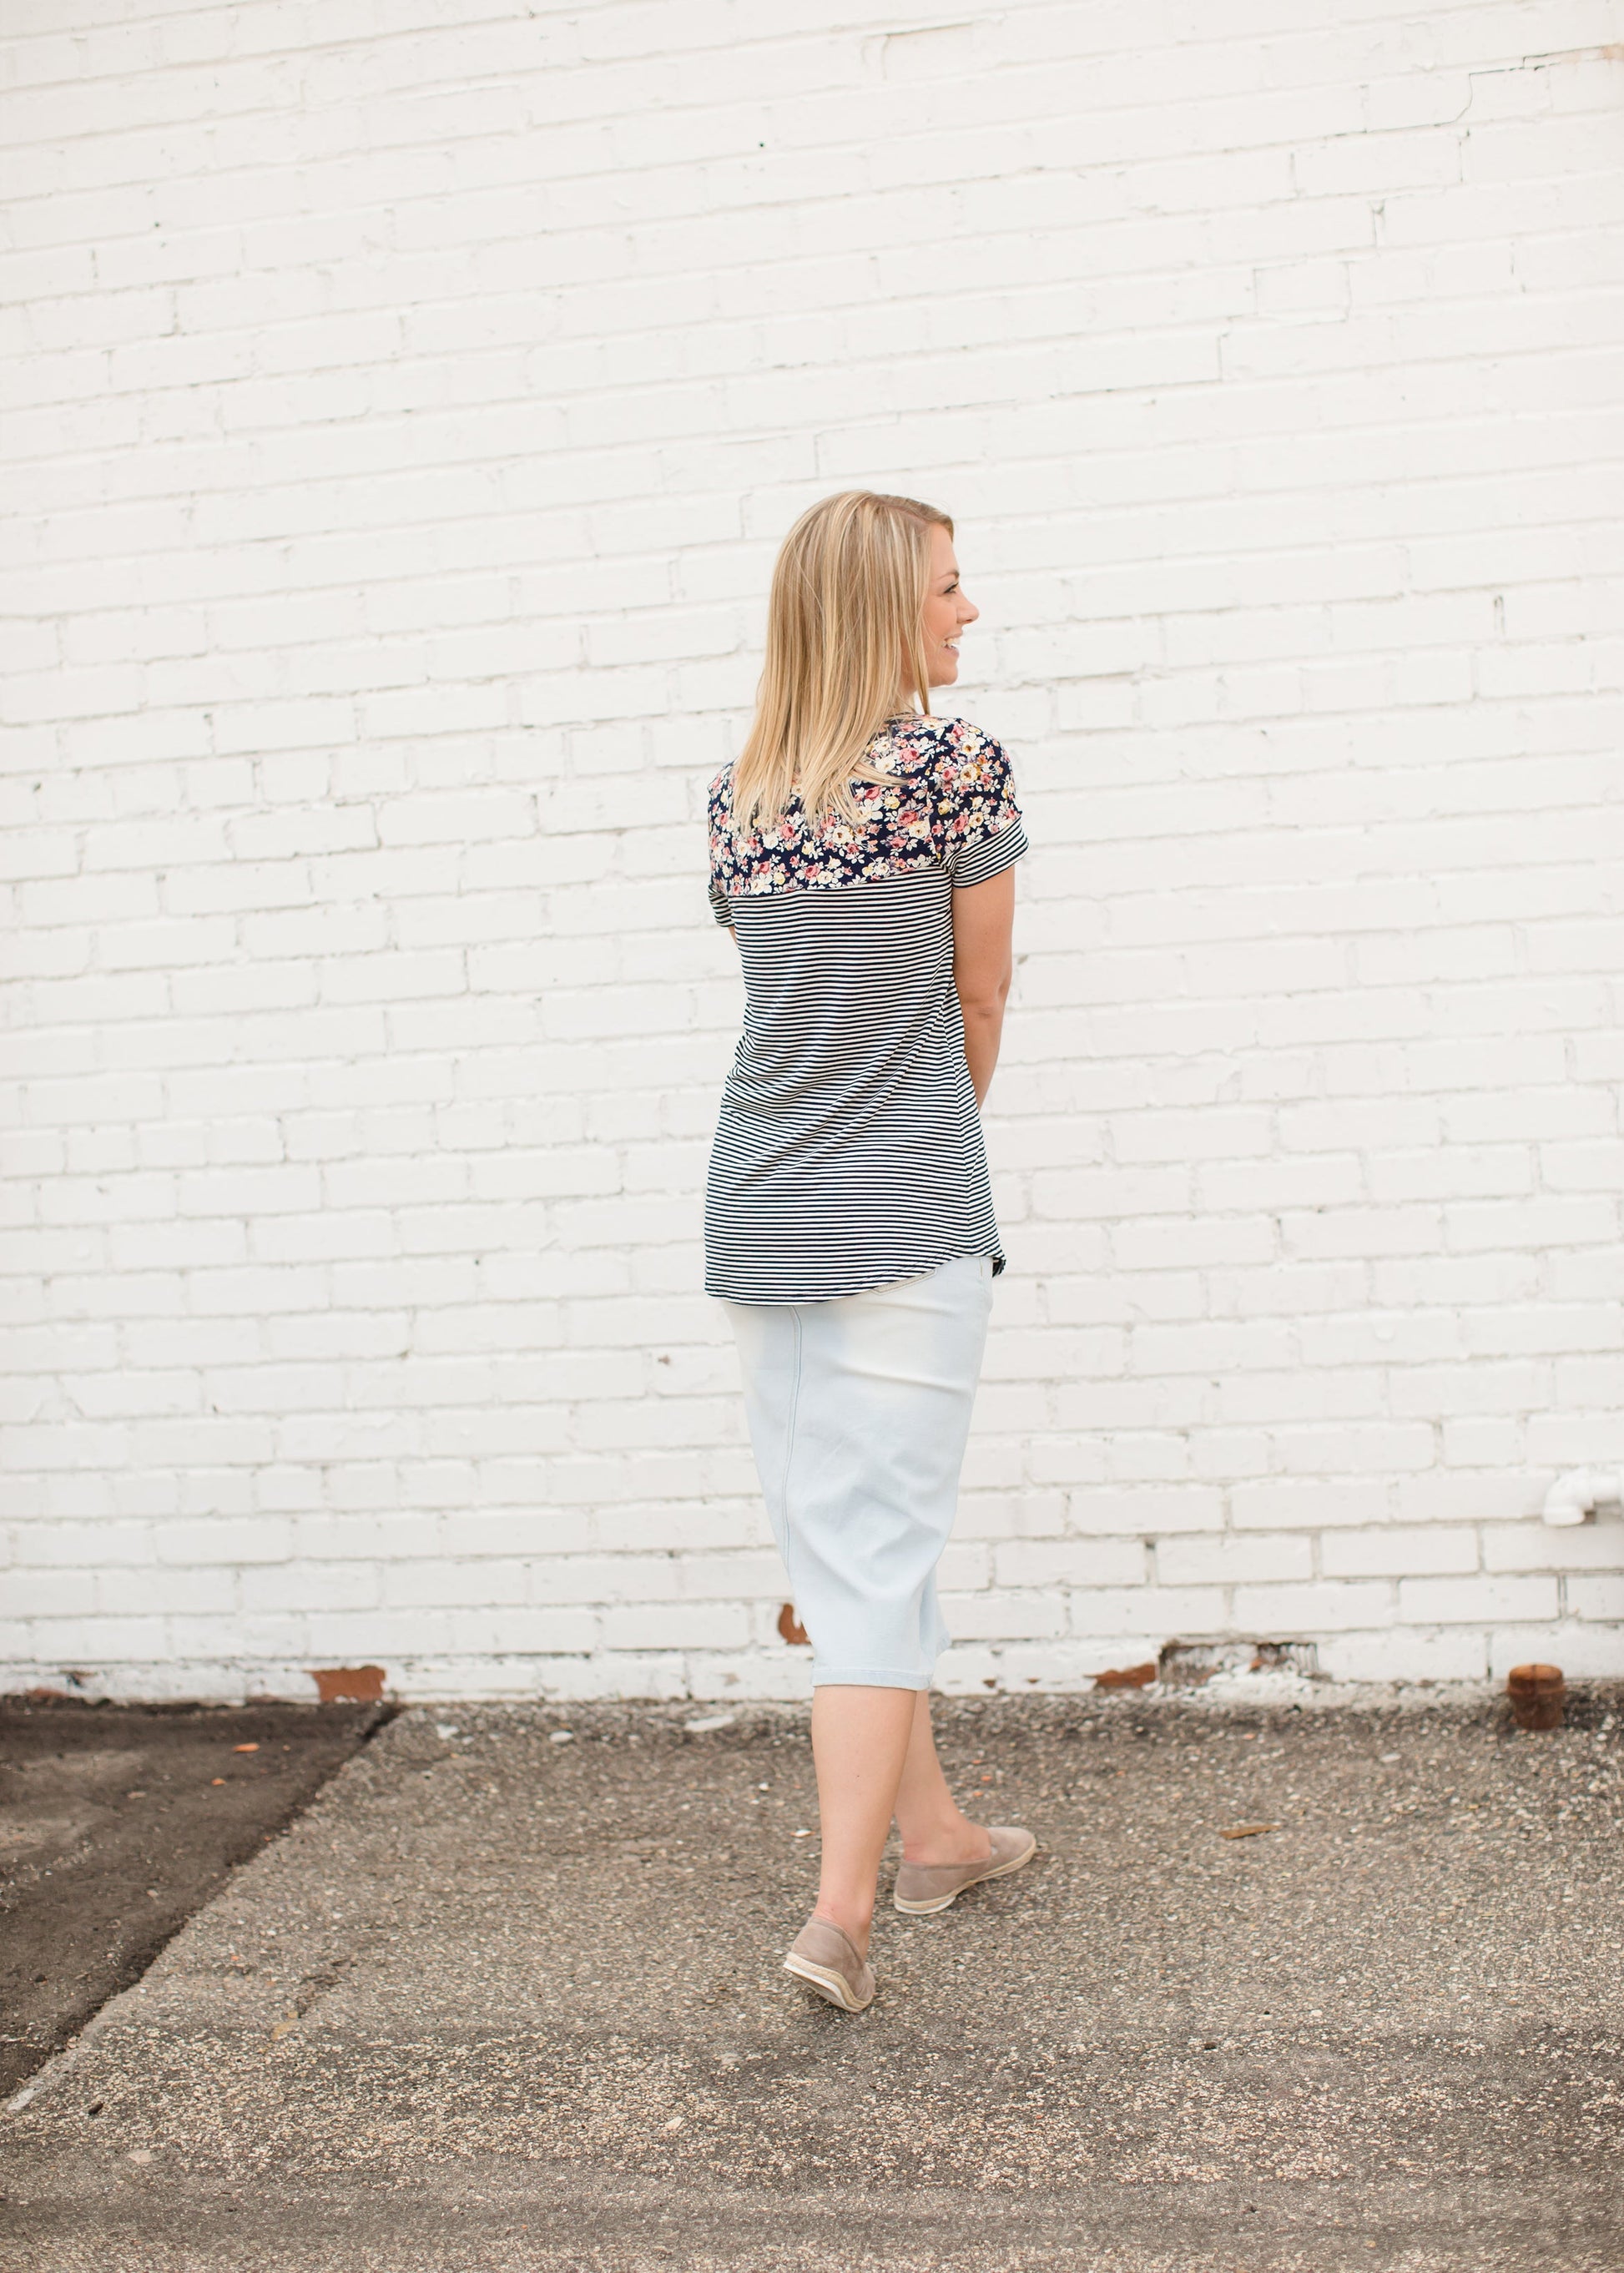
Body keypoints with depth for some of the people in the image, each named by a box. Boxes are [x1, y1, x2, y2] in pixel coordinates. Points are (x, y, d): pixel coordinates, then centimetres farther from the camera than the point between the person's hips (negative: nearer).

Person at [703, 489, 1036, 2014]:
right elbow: (979, 996, 2)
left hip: (754, 1220, 6)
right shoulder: (958, 764, -6)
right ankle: (839, 1910, -2)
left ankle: (931, 1834, 30)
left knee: (837, 1544, 14)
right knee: (878, 1552, -2)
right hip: (903, 1218, -6)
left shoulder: (736, 794, 9)